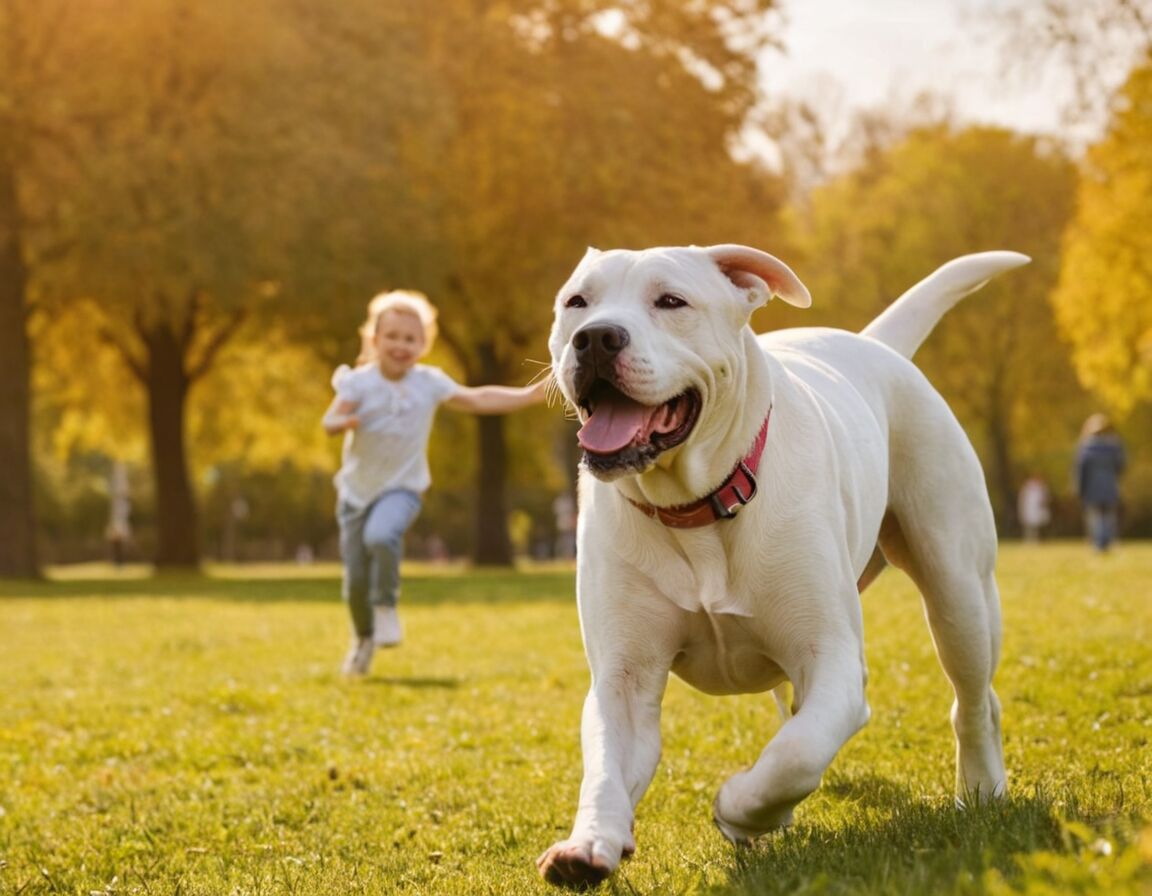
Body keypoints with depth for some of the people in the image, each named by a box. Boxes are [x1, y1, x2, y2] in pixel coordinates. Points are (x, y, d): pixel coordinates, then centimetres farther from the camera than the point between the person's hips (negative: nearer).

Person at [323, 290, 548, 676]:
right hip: (356, 490, 1)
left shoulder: (429, 383, -5)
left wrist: (531, 394, -4)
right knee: (355, 579, 4)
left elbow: (476, 400, 2)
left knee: (381, 535, -34)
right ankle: (363, 639, 33)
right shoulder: (359, 382, -12)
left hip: (401, 488, -1)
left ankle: (386, 606, -10)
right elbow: (330, 420, -24)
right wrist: (343, 421, -49)